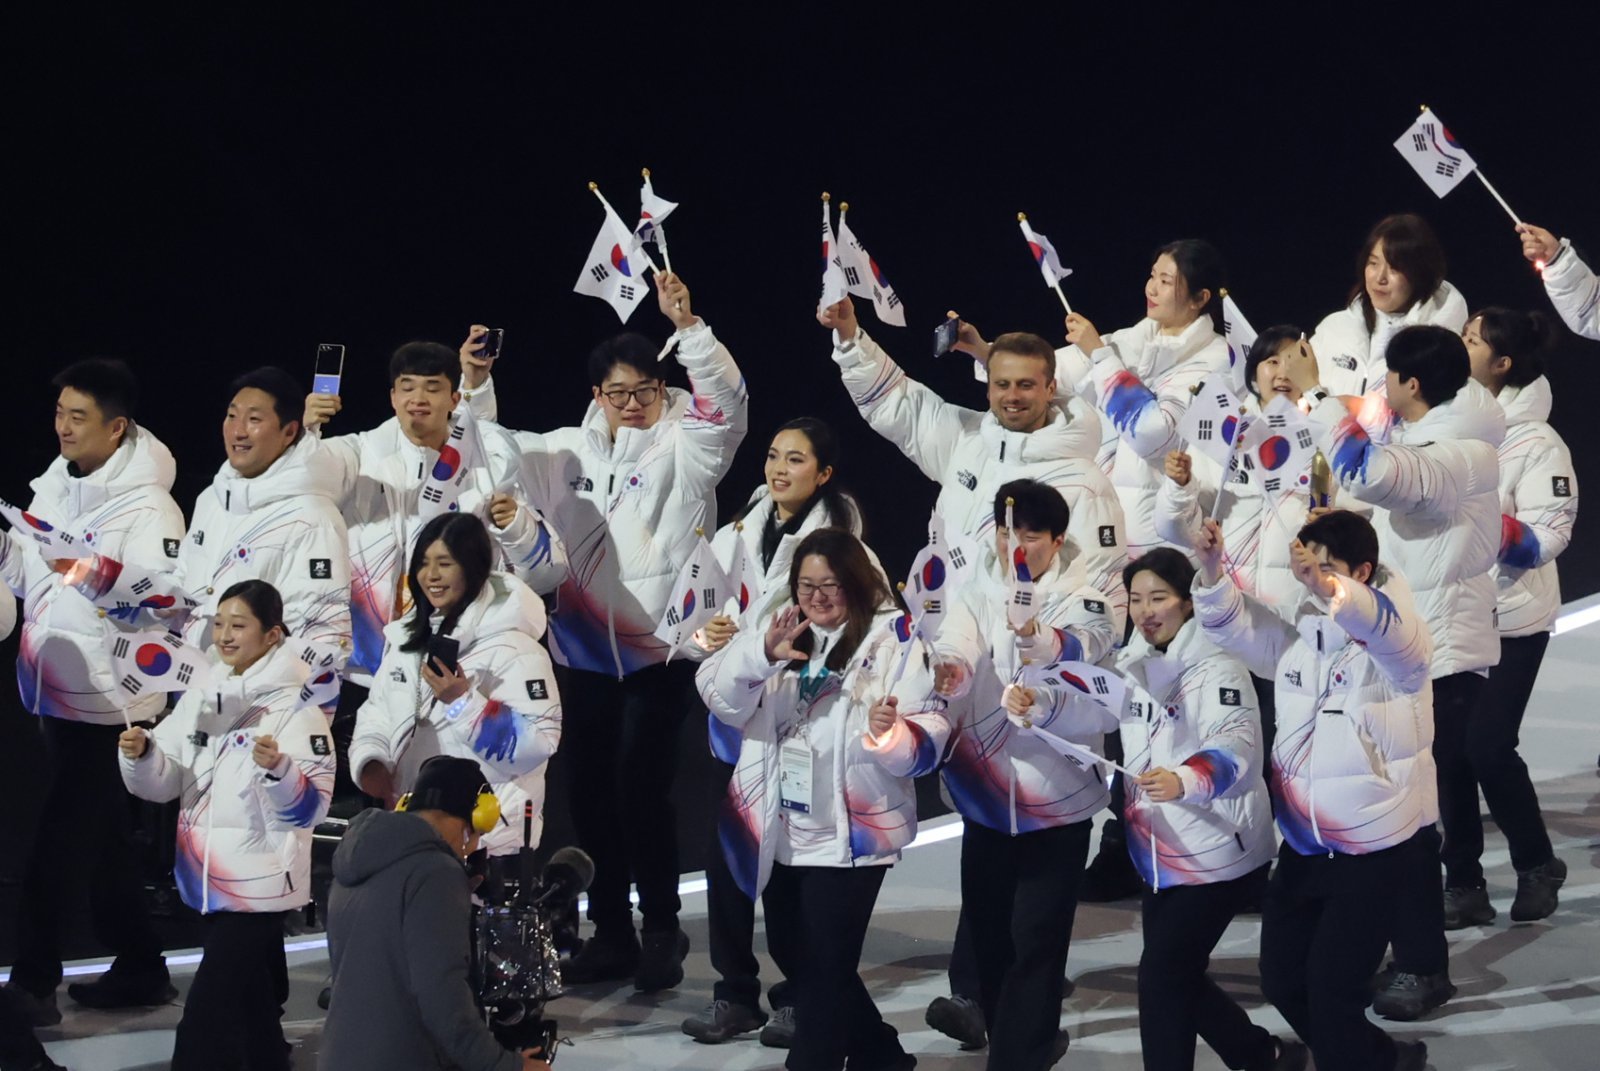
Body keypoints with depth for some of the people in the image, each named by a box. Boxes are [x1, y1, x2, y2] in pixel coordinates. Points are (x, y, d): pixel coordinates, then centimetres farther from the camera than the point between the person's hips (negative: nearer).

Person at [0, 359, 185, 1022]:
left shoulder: (147, 506, -14)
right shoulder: (53, 486, 10)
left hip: (109, 699, -8)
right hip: (56, 690, 8)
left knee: (59, 844, -7)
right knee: (99, 840, 16)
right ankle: (139, 969, 26)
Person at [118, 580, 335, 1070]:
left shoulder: (295, 706, -12)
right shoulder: (202, 699, 7)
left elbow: (310, 808, -20)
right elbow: (163, 783, 8)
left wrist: (278, 768, -38)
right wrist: (141, 754, -13)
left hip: (259, 884, -7)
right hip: (209, 880, 7)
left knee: (207, 1024, -10)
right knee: (250, 1010, 20)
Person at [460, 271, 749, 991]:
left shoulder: (683, 445, -2)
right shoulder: (572, 450, 12)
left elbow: (726, 402, -18)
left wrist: (686, 325, -29)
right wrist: (475, 386, 3)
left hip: (658, 649, -5)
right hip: (583, 649, 5)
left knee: (643, 789, -9)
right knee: (590, 789, 9)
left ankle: (661, 930, 6)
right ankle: (610, 932, 20)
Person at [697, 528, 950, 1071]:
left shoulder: (895, 640, -9)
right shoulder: (778, 631, 6)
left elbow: (929, 736, -15)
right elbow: (719, 695, -5)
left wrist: (892, 733, -38)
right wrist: (760, 654, -24)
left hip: (848, 835, -6)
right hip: (779, 832, 7)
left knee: (824, 967, -5)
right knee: (792, 956, 18)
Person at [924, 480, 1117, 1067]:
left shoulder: (1082, 600, -4)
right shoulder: (975, 599, 5)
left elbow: (1085, 645, -28)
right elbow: (956, 649, -16)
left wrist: (1042, 637, -51)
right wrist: (948, 670, -41)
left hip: (1058, 793, -3)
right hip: (986, 787, 3)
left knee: (1037, 930, -1)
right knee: (985, 913, 15)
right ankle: (976, 1003, 39)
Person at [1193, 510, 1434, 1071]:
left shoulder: (1398, 640, -16)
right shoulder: (1300, 632, 5)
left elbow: (1384, 627, -38)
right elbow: (1236, 626, 1)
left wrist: (1325, 587, -58)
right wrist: (1213, 571, -21)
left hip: (1375, 850, -7)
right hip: (1303, 845, 7)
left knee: (1331, 991, -7)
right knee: (1281, 979, 13)